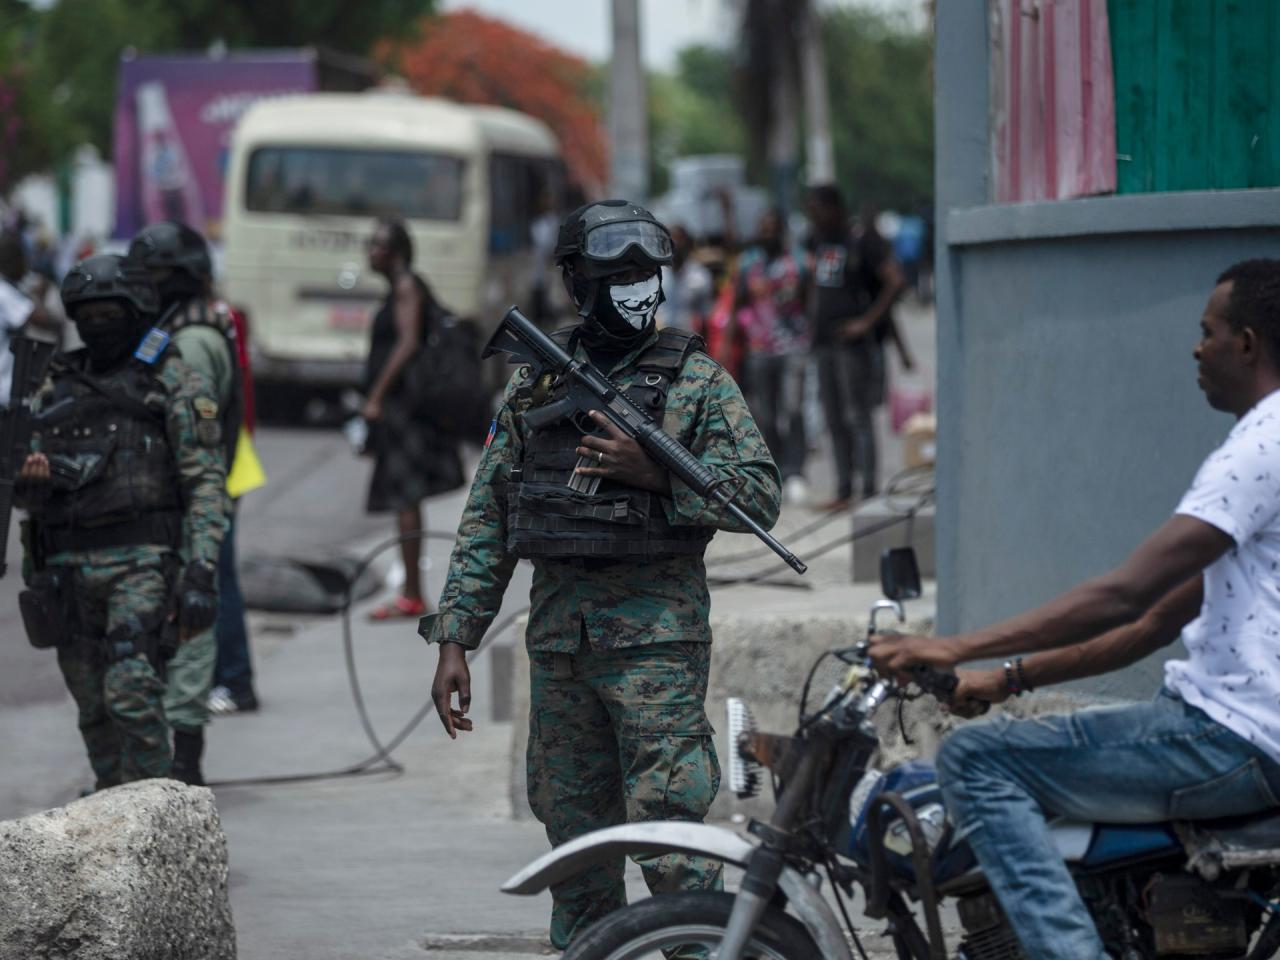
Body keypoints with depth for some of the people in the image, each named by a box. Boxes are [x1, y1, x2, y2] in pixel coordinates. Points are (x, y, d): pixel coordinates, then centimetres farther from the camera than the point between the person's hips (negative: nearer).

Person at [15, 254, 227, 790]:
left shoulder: (175, 385, 3)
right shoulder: (57, 389, 18)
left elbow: (206, 484, -5)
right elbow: (26, 494, 20)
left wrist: (200, 574, -16)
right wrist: (29, 479, -6)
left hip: (141, 563, -5)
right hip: (68, 565, 5)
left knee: (131, 695, -17)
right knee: (95, 713, 7)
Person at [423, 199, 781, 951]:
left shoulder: (696, 379, 1)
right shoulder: (533, 384, 12)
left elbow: (760, 494, -5)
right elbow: (487, 520, 13)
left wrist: (654, 474, -17)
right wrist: (455, 641, 8)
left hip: (657, 634, -4)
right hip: (558, 634, 4)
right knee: (576, 844, 9)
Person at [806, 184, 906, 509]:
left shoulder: (863, 241, -11)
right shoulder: (819, 242, 13)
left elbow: (895, 282, -18)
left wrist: (867, 322, -18)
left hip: (853, 342, -8)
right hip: (824, 342, 8)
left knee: (857, 418, -8)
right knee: (834, 420, 9)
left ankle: (869, 491, -7)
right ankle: (844, 490, 13)